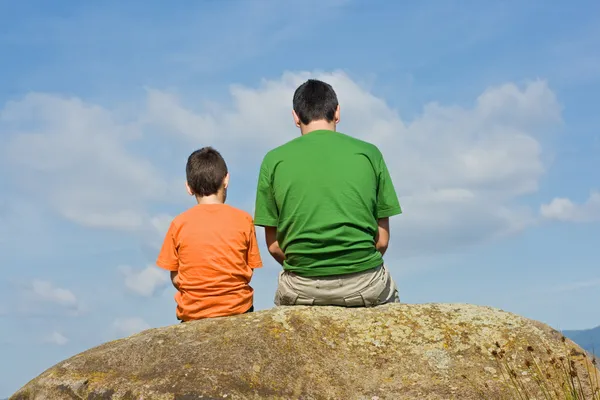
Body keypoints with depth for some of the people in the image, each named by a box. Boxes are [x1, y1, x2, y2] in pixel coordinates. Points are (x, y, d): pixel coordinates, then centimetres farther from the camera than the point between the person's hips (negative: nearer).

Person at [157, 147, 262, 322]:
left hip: (192, 314, 1)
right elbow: (249, 273, 1)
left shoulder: (179, 224, -3)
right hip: (237, 309, -1)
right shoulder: (243, 220, -3)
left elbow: (175, 279, 0)